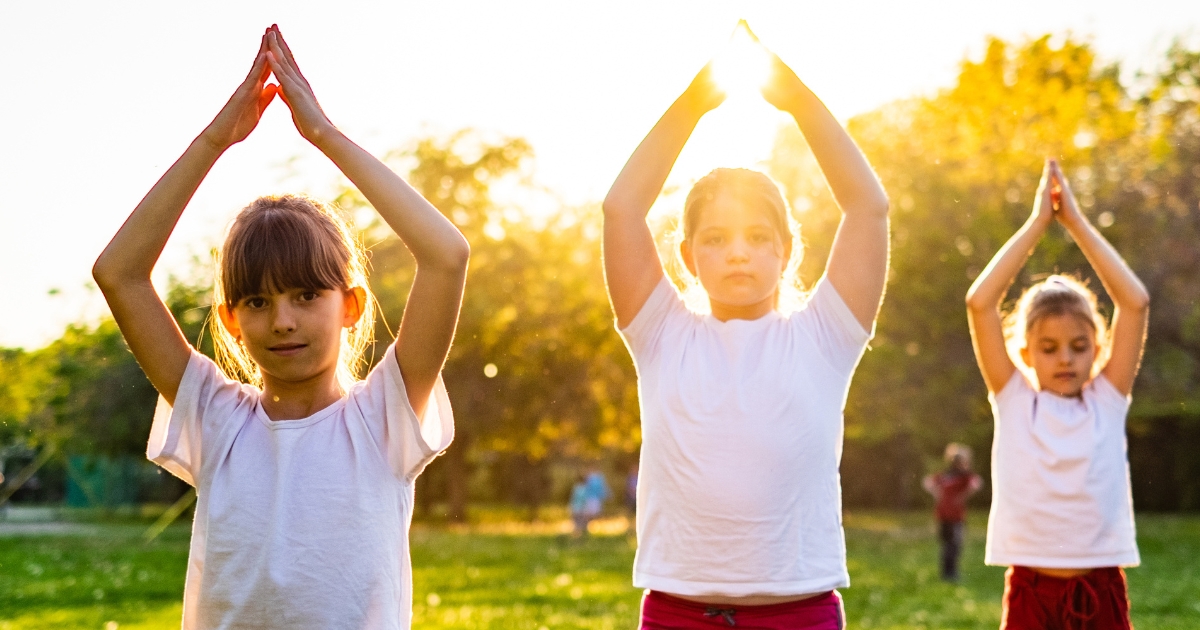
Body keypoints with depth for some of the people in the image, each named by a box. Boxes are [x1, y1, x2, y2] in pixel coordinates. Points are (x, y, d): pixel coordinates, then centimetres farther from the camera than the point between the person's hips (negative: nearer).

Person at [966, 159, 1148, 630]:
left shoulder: (1108, 400, 5)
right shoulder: (1013, 400, 4)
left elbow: (1135, 302, -3)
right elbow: (979, 302, -5)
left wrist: (1076, 222, 0)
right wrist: (1037, 223, -2)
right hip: (1030, 592, -1)